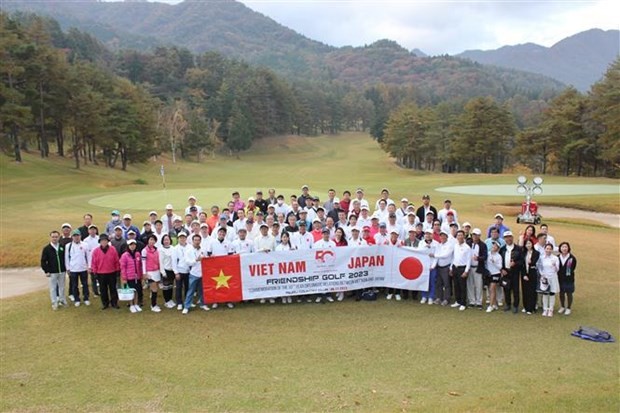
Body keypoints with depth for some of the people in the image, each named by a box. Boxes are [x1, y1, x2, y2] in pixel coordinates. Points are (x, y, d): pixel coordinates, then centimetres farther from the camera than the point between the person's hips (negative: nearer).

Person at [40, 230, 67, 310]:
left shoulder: (62, 247, 0)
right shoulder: (46, 248, -6)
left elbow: (66, 258, 8)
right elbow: (43, 261, -5)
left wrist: (66, 268, 4)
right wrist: (46, 271, -9)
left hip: (62, 271, 2)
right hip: (52, 272, -2)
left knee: (62, 286, 14)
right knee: (53, 288, 5)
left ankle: (62, 300, 28)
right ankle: (54, 303, 14)